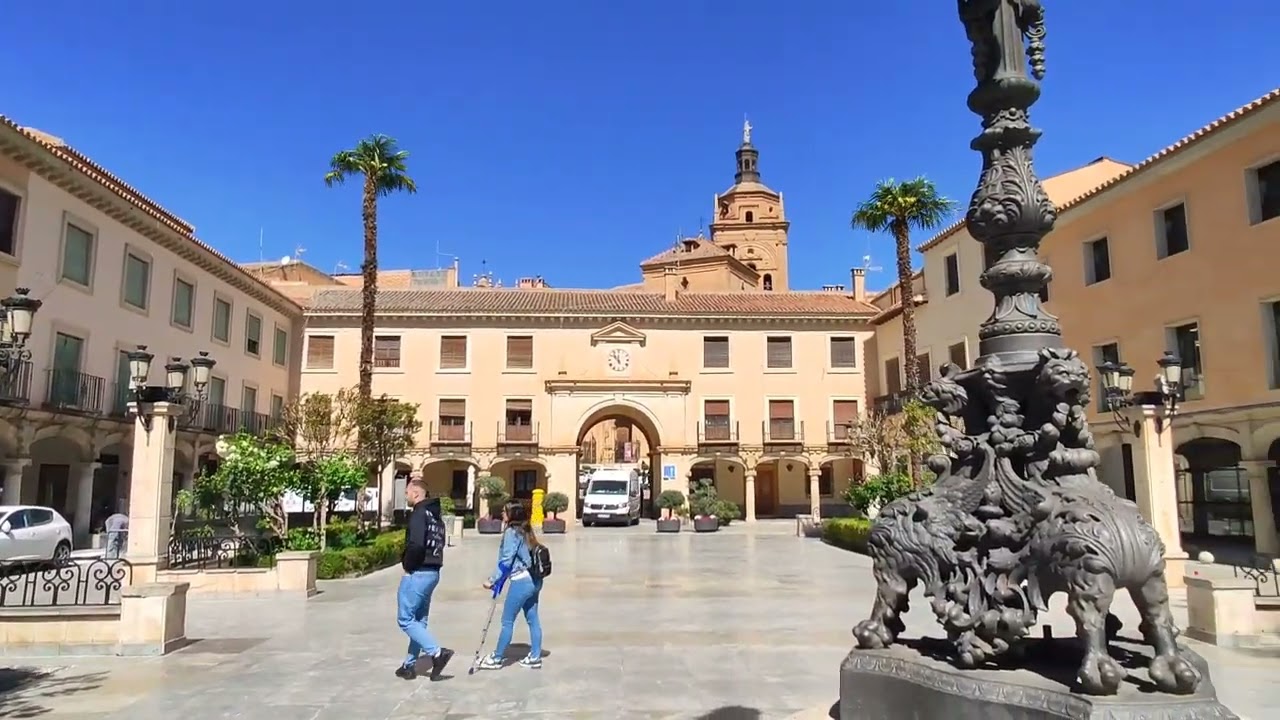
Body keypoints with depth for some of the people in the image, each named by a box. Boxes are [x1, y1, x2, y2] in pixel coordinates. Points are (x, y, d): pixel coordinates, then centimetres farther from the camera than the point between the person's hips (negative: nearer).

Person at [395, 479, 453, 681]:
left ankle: (437, 652, -10)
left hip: (417, 573, -9)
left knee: (405, 619, -2)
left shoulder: (419, 513, -14)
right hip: (432, 572, 9)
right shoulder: (434, 514, 14)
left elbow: (416, 544, -27)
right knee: (418, 620, 14)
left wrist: (408, 565, -13)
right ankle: (410, 665, 21)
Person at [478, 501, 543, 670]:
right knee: (533, 619, 12)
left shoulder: (511, 532, -11)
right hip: (534, 580, 8)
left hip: (521, 581, -8)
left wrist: (492, 580, -9)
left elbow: (506, 560, -15)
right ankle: (535, 657, 18)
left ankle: (496, 659, 15)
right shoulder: (525, 531, 12)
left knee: (507, 621, 4)